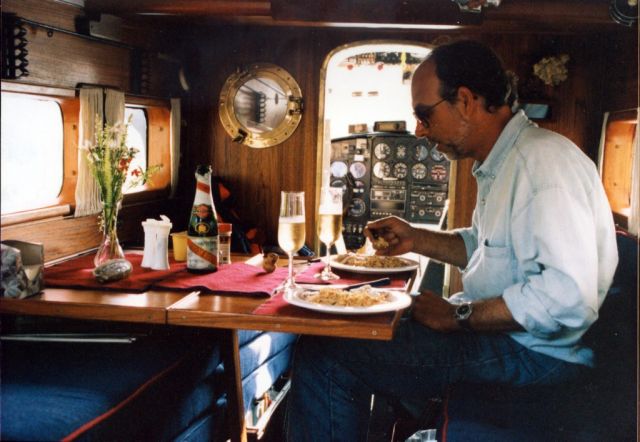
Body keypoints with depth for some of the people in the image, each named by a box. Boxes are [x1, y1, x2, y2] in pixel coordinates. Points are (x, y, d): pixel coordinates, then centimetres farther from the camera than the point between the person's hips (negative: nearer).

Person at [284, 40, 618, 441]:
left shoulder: (544, 159, -20)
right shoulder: (503, 164, 14)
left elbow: (570, 297, -29)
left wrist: (459, 316, -20)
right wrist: (416, 239, 12)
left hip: (530, 350, -11)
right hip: (493, 330, 11)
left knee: (325, 355, -17)